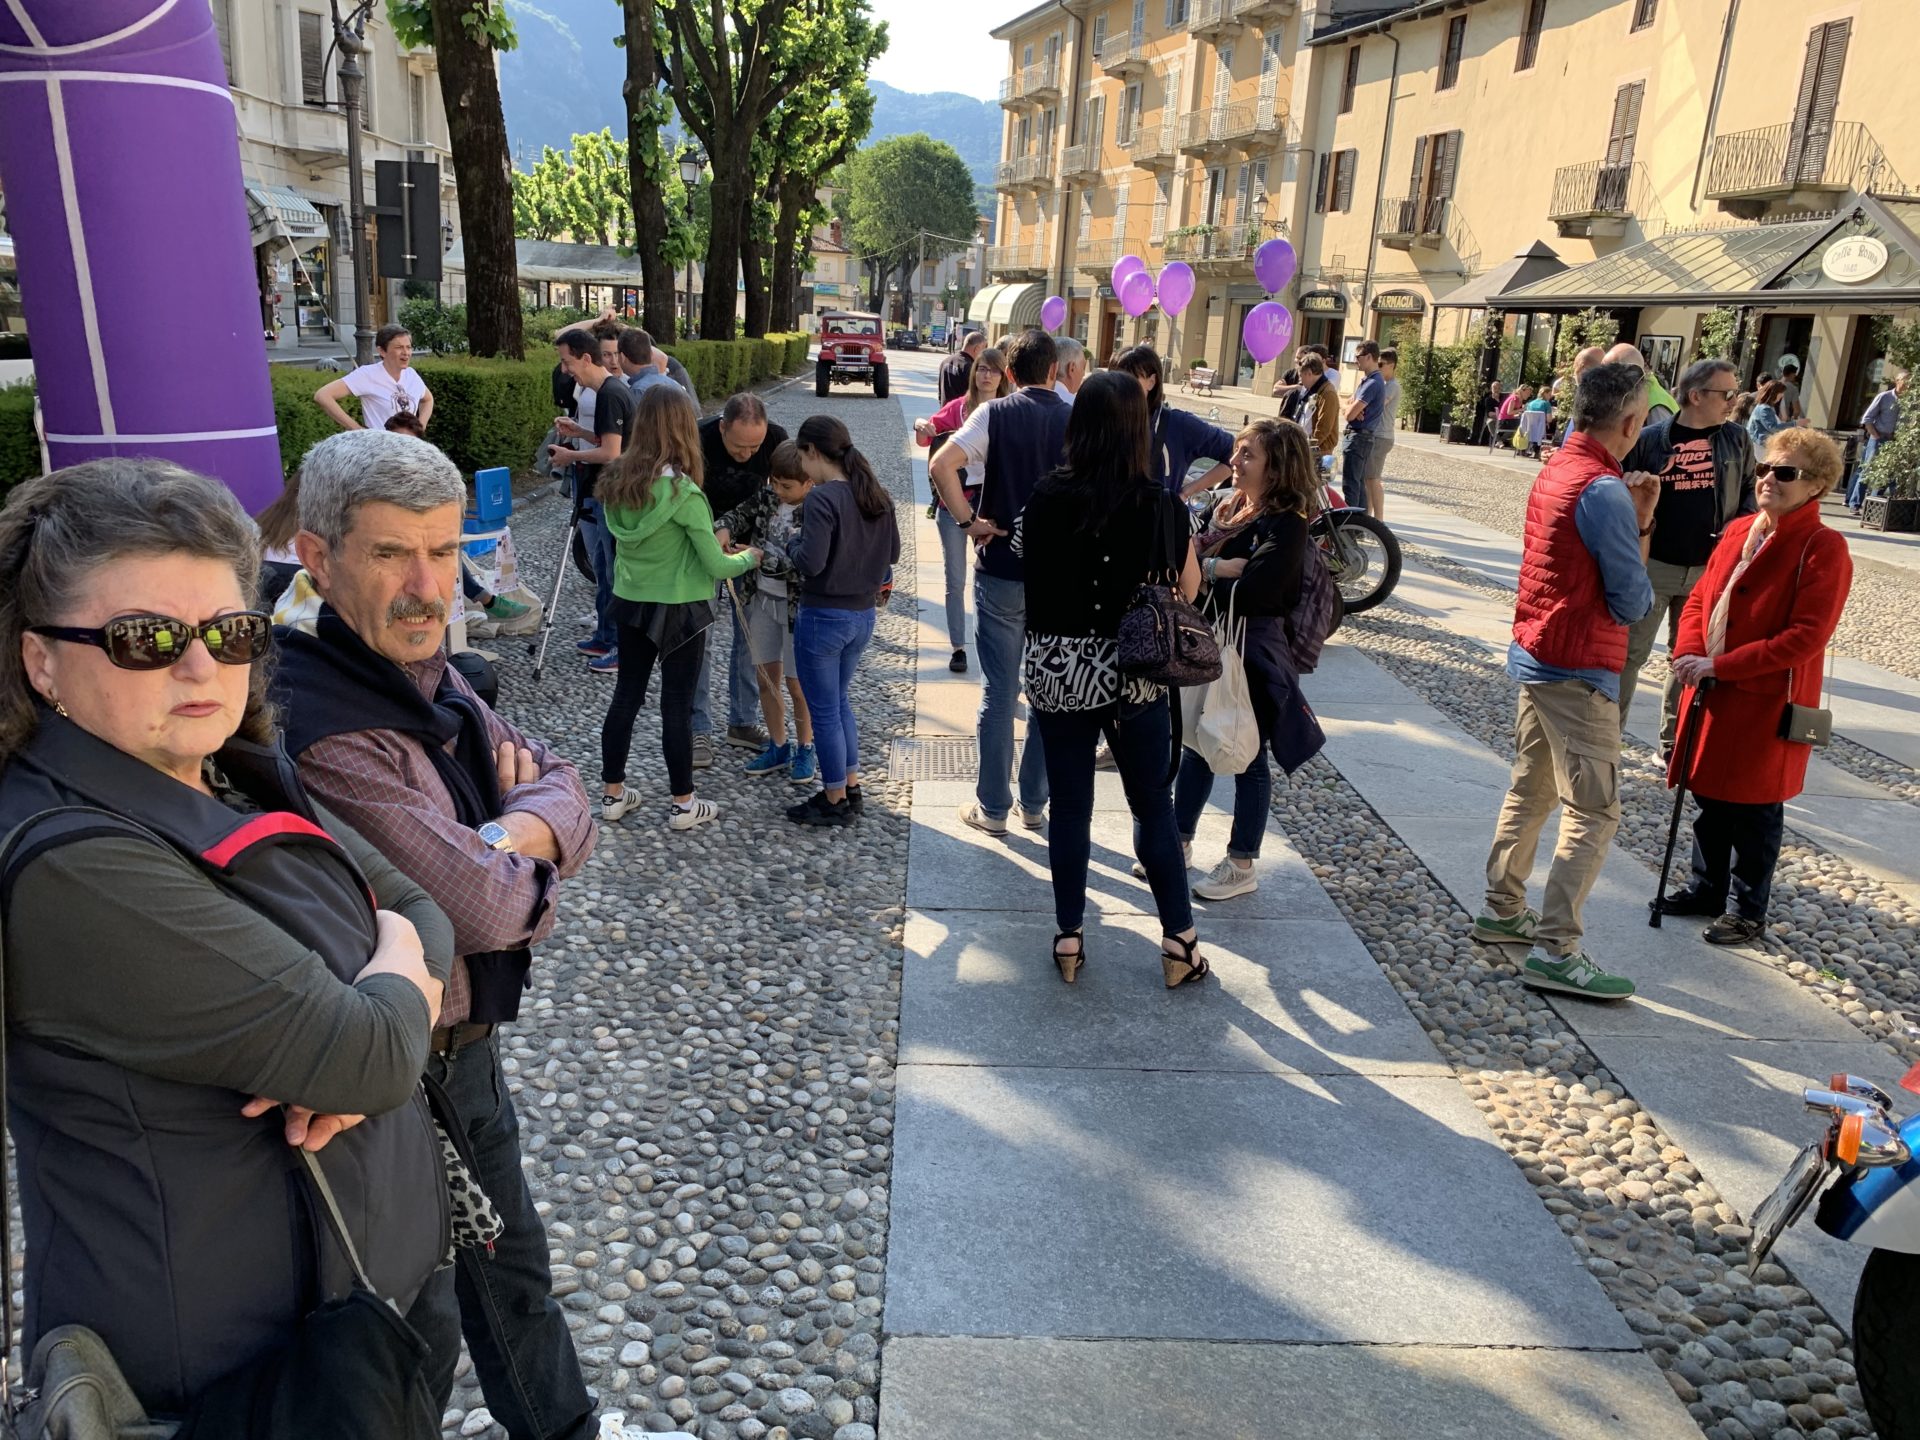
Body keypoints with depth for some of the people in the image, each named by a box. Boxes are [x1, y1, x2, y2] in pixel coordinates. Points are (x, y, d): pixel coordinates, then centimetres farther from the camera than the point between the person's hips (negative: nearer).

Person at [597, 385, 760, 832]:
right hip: (678, 609, -6)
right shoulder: (683, 492, -20)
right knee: (677, 704, 4)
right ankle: (683, 804, 16)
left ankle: (613, 793, 24)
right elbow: (716, 566, -16)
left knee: (627, 693, 15)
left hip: (630, 601, 6)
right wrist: (749, 558, 5)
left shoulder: (619, 482, -1)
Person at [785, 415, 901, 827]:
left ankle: (835, 801, 17)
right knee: (840, 700, 23)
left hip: (823, 618, -7)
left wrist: (793, 543, -6)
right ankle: (851, 786, 31)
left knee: (824, 710, 7)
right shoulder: (877, 495, 3)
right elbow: (892, 554, 10)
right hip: (863, 615, 8)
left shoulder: (821, 498, -20)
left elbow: (810, 562, -25)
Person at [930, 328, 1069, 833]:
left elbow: (941, 465, -19)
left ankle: (992, 807, 13)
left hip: (1001, 569, -2)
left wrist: (969, 521, -10)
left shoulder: (993, 415, -6)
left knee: (999, 691, 6)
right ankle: (1035, 803, 23)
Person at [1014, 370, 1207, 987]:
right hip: (1135, 675, -1)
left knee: (1070, 805, 13)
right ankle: (1179, 941, 22)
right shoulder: (1161, 505, -12)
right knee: (1154, 804, 13)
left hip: (1057, 671, 1)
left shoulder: (1046, 498, -9)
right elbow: (1188, 589, 0)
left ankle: (1069, 938, 22)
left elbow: (1025, 560, 6)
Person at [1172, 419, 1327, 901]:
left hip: (1253, 655, -7)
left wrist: (1203, 574, -12)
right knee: (1196, 746, 17)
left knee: (1247, 758, 6)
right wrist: (1215, 565, -18)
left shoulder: (1286, 526, -17)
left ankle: (1241, 867, 19)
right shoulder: (1228, 508, 6)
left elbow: (1247, 594, -26)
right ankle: (1179, 843, 32)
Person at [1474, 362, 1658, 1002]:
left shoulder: (1556, 469, 7)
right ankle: (1555, 952, -3)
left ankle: (1502, 910, 28)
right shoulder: (1605, 490, -20)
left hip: (1536, 655, 10)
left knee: (1531, 789, 18)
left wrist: (1633, 520, -2)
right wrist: (1643, 523, -4)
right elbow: (1633, 604, -17)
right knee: (1594, 812, -4)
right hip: (1578, 669, -10)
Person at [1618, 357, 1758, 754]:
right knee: (1630, 652, 0)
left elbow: (1751, 491, 13)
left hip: (1708, 570, 4)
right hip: (1653, 565, -4)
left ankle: (1674, 741, 22)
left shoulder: (1737, 441, 5)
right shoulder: (1651, 439, -6)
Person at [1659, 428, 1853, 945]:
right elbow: (1700, 597, 11)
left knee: (1754, 812, 6)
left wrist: (1720, 665, -23)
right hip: (1711, 693, 6)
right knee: (1710, 797, 17)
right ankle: (1708, 887, 35)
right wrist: (1688, 653, -8)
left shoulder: (1824, 549, -14)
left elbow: (1807, 637, -20)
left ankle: (1746, 911, 22)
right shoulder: (1738, 531, 7)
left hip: (1768, 704, -6)